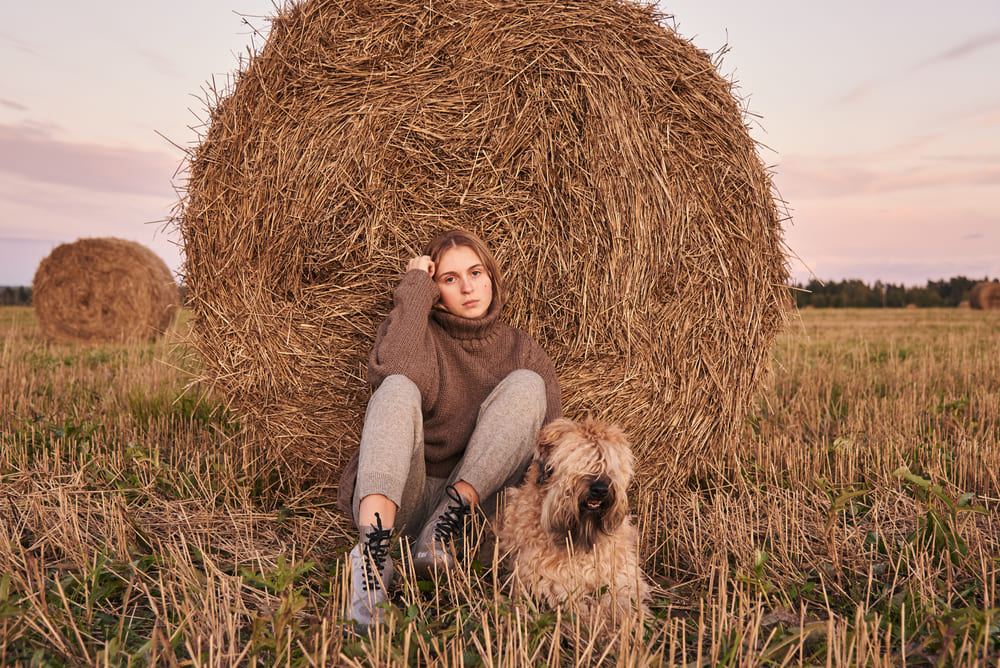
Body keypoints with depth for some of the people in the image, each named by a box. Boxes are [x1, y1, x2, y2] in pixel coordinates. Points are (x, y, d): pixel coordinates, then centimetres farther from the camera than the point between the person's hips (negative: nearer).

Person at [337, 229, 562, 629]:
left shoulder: (522, 352, 10)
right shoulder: (417, 330, 4)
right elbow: (401, 373, -21)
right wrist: (416, 291, -12)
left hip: (476, 502, 2)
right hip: (395, 498, -1)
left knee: (527, 385, -16)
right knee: (398, 389, -28)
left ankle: (450, 521, -25)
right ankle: (373, 547, -44)